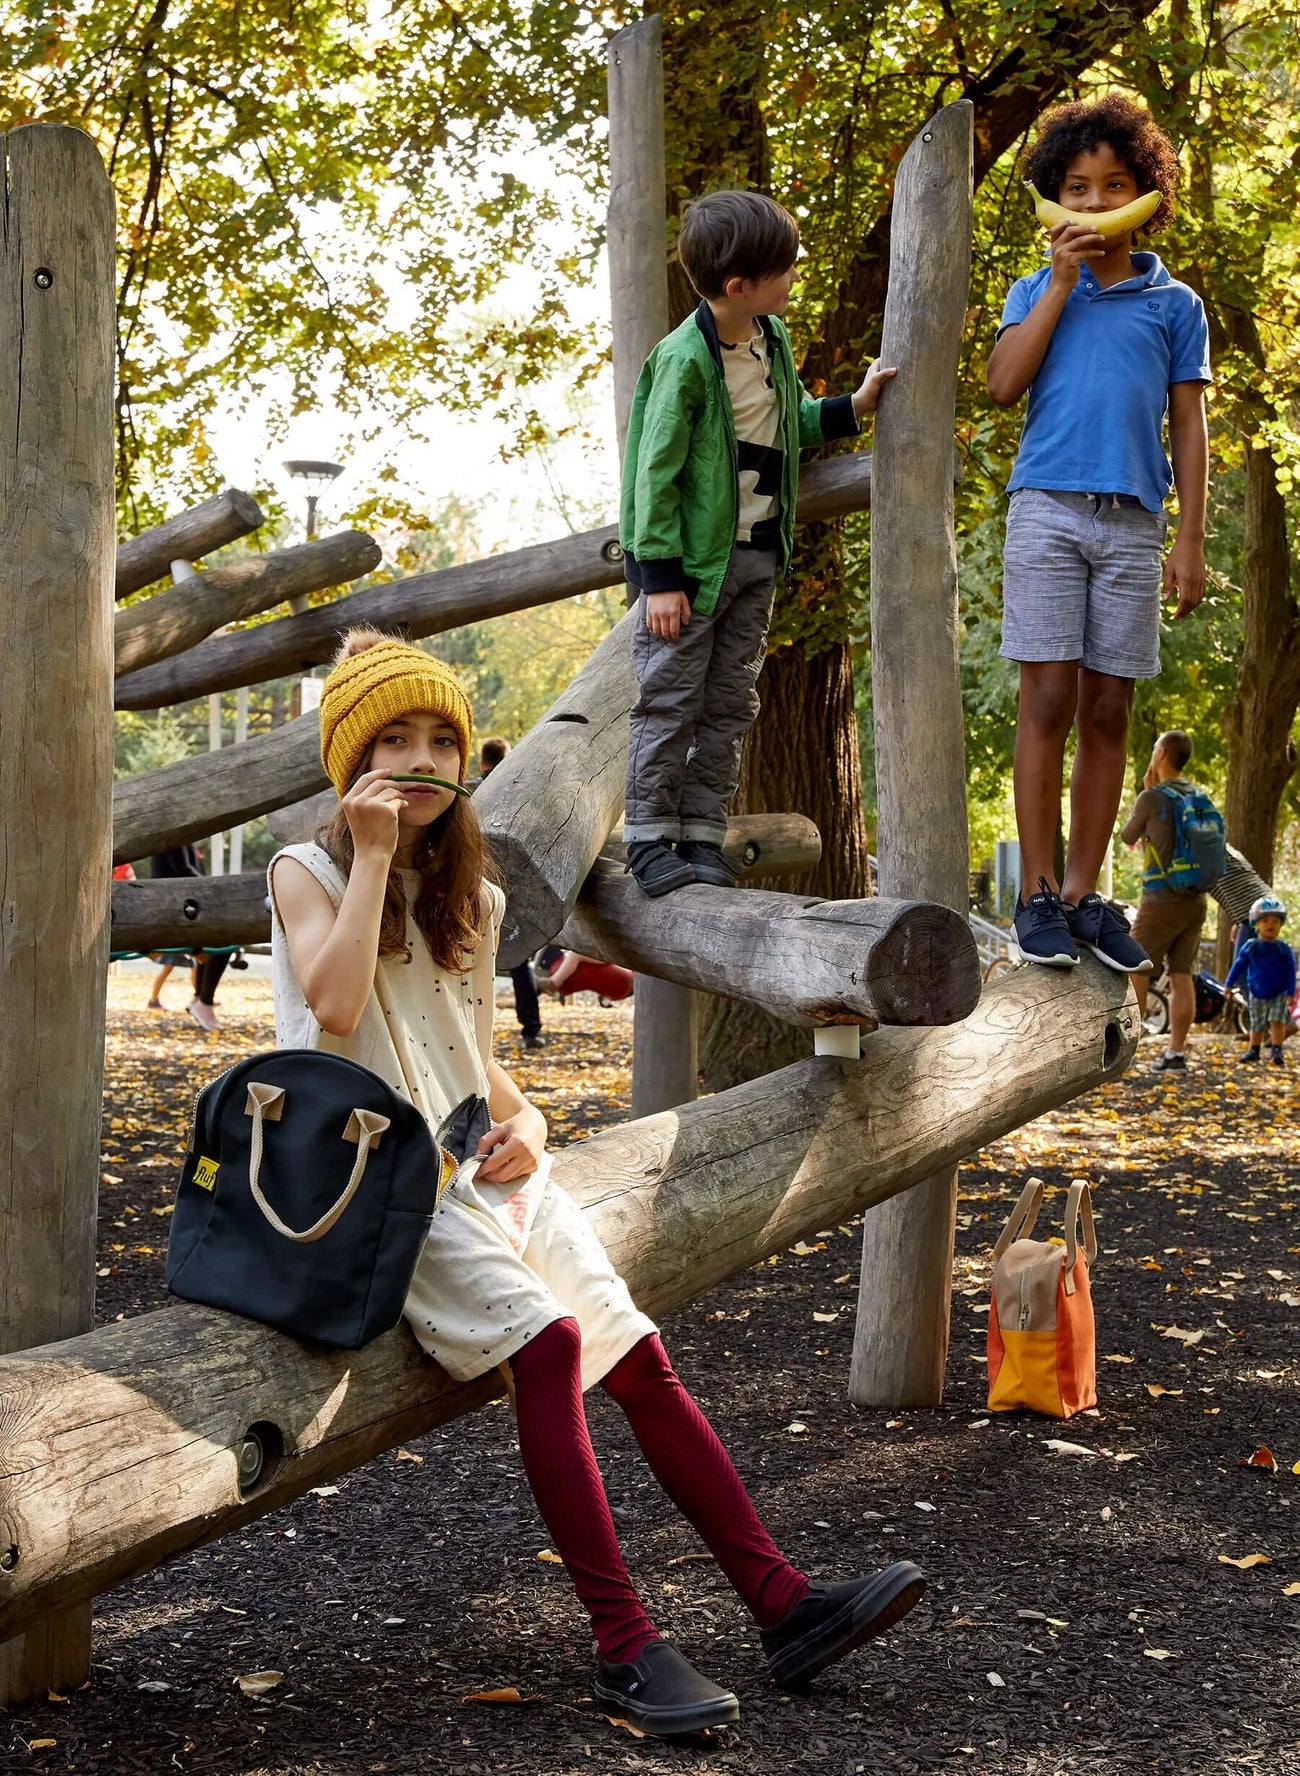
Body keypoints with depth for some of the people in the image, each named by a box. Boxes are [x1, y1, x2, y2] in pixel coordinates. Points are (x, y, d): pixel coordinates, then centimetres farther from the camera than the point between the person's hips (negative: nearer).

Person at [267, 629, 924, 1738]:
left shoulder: (469, 897, 19)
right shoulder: (307, 872, 2)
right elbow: (334, 1005, -17)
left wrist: (525, 1123, 1)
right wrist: (371, 853, -12)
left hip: (482, 1166, 6)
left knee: (640, 1357, -10)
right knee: (547, 1339, -28)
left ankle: (785, 1604, -10)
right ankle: (626, 1647, -27)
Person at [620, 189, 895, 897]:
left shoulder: (774, 340, 7)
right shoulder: (684, 360, -17)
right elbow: (656, 470, -16)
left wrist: (850, 408, 10)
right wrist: (660, 577, -18)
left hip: (757, 554, 8)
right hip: (693, 557, -8)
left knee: (730, 704, 9)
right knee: (670, 699, -2)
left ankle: (702, 835, 16)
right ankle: (649, 835, 7)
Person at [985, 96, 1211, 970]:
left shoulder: (1175, 304, 12)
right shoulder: (1037, 291, 13)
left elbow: (1189, 427, 10)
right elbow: (1003, 385, -3)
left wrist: (1191, 540, 2)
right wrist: (1063, 282, -3)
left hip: (1133, 521, 1)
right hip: (1047, 507, -1)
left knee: (1108, 712, 2)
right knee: (1049, 701, -6)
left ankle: (1086, 895, 8)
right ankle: (1039, 893, -1)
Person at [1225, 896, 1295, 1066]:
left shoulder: (1284, 949, -4)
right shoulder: (1250, 947, -3)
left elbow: (1290, 972, -2)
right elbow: (1238, 966, 4)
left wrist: (1291, 993, -7)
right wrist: (1229, 985, 2)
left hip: (1279, 995, -1)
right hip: (1256, 994, 1)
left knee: (1277, 1021, -13)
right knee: (1257, 1025, 8)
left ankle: (1276, 1050, -8)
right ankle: (1253, 1050, 21)